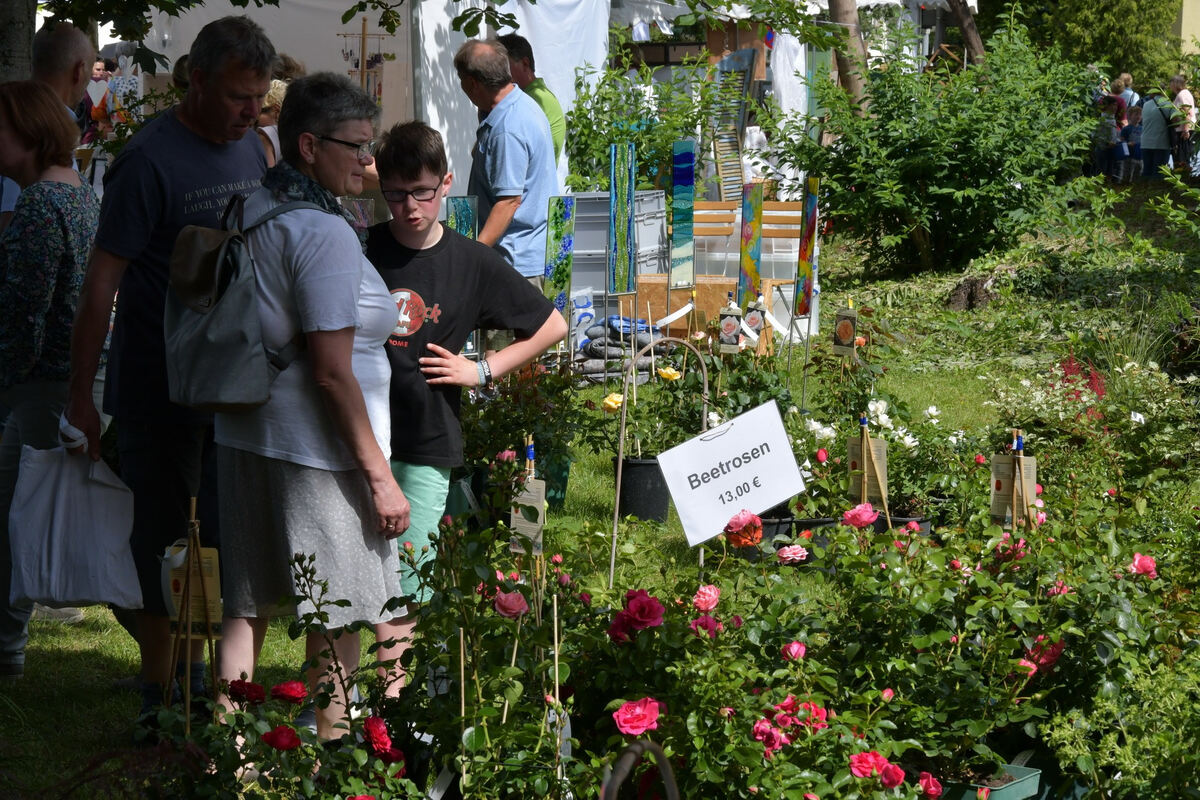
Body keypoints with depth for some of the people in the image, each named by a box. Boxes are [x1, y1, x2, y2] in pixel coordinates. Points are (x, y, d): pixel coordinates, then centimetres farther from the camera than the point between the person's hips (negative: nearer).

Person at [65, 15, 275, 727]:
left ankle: (204, 686, 26)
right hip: (158, 393, -6)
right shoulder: (151, 160, -15)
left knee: (229, 542, 13)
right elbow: (102, 282, -14)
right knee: (164, 543, 3)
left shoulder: (252, 149, 6)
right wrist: (82, 398, -15)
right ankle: (161, 698, 12)